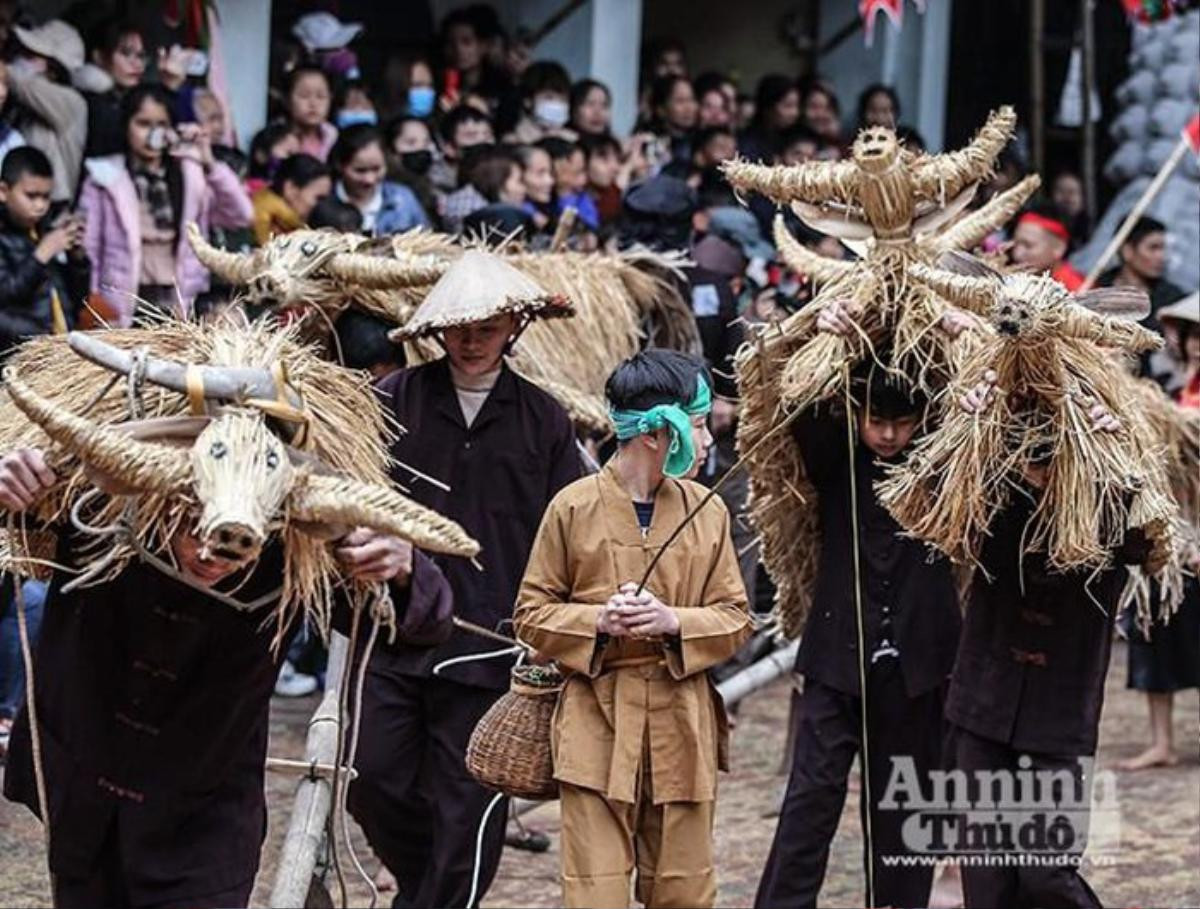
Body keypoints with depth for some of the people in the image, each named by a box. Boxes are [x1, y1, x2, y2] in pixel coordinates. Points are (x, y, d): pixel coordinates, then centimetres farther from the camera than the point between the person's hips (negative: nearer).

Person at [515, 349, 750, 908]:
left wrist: (674, 621, -11)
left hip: (682, 726, 3)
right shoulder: (573, 507, -2)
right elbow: (532, 615, 4)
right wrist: (598, 621, -14)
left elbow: (735, 619, 8)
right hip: (596, 726, -3)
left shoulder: (708, 512, 6)